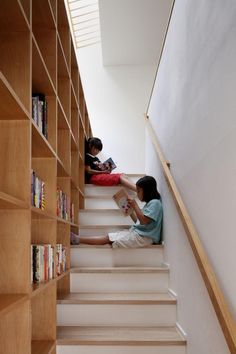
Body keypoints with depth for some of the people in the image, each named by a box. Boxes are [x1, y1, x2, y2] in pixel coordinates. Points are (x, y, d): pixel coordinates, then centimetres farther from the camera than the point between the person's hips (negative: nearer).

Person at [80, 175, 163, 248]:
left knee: (108, 238, -11)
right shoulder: (149, 203, 20)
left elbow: (143, 221, -21)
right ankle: (78, 239, -12)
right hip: (137, 232, 9)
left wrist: (135, 206, -15)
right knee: (109, 236, -5)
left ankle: (78, 239, -12)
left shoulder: (155, 203, -10)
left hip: (143, 237, -9)